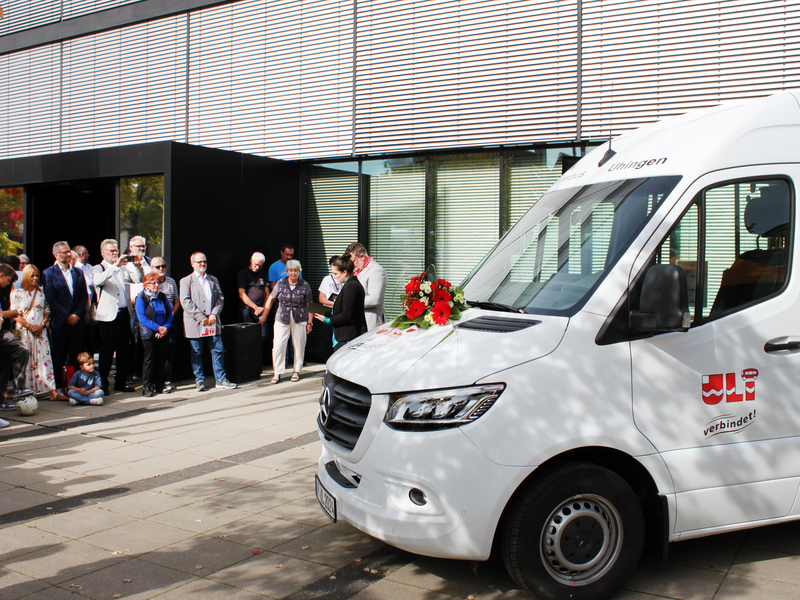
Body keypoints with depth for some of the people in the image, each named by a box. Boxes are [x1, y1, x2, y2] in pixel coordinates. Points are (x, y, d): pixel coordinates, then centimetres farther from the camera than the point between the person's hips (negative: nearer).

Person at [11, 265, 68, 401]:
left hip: (40, 332, 2)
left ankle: (53, 392, -11)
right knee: (25, 361, -2)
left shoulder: (41, 293, 11)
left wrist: (41, 325, -6)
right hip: (24, 332, -2)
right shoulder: (16, 294, 3)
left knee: (45, 359, -5)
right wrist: (30, 326, -12)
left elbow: (47, 312, 11)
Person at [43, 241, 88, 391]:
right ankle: (58, 389, 12)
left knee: (76, 358, 2)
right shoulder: (48, 273, 0)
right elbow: (51, 299, -6)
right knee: (58, 359, 3)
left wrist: (77, 314, -5)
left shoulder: (78, 272, 13)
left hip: (77, 321, 3)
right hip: (59, 322, -3)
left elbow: (84, 296, 9)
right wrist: (67, 316, -11)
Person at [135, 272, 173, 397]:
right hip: (149, 334, -4)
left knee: (162, 359, 6)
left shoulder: (162, 296, 9)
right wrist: (158, 328, -17)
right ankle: (147, 386, 5)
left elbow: (170, 314, 7)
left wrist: (165, 328, -10)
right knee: (149, 359, -2)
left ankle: (159, 385, 14)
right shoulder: (141, 298, -5)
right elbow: (142, 317, -12)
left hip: (163, 333, 4)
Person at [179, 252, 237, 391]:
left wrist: (214, 314, -8)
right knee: (197, 353, 4)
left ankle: (221, 380, 8)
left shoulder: (213, 280, 15)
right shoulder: (186, 281, 2)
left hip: (213, 322, 3)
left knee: (217, 351, 2)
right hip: (195, 324, -3)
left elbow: (220, 298, 9)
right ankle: (200, 381, 13)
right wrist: (201, 317, -15)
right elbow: (185, 301, -8)